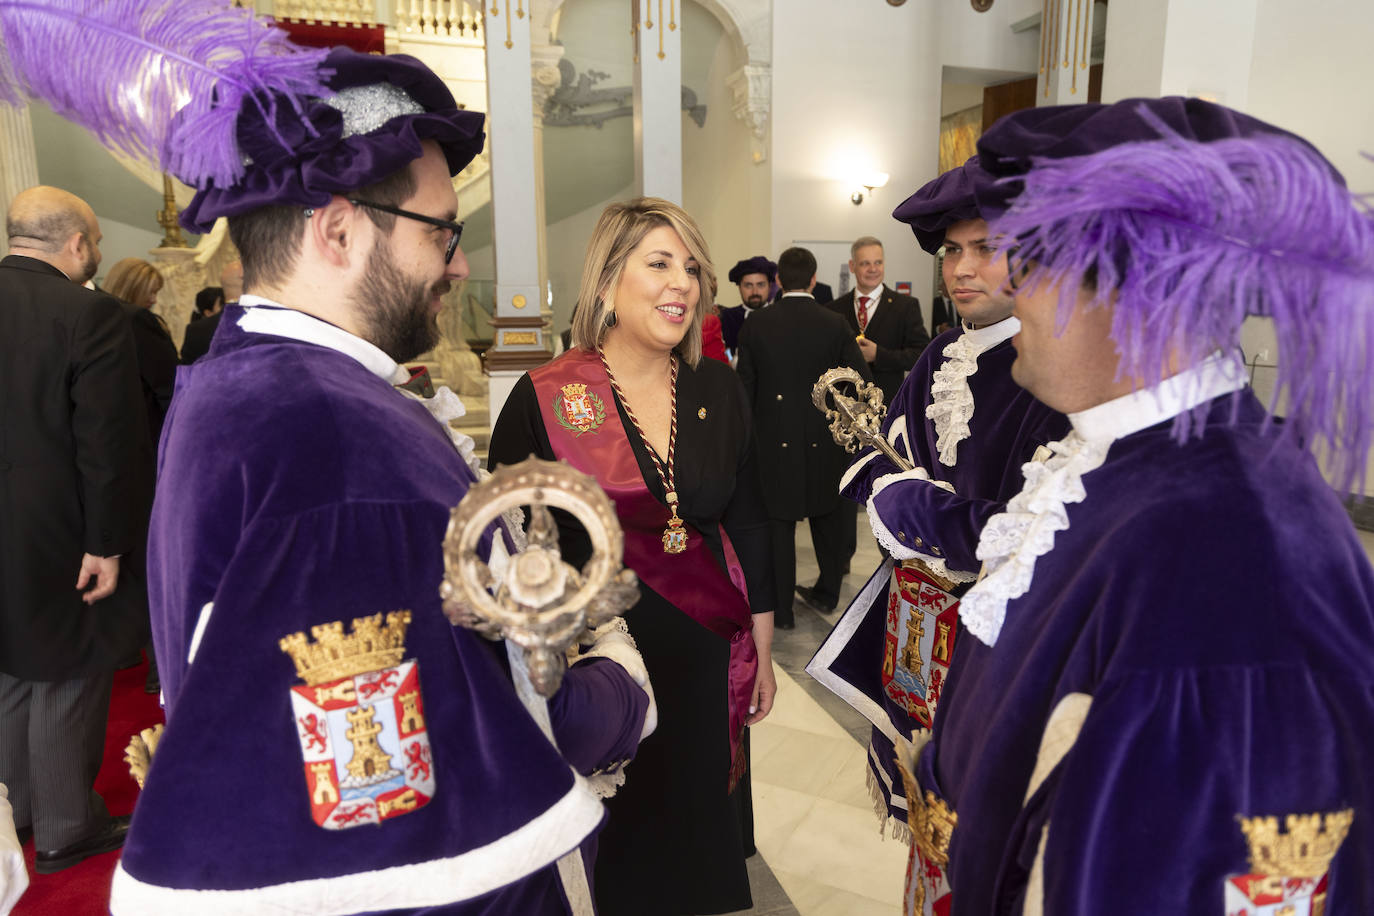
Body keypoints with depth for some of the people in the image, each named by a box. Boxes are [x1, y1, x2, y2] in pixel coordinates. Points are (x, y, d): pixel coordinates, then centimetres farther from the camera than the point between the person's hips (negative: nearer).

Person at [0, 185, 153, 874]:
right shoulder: (91, 315, -20)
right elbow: (108, 446, -22)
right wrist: (107, 545, -15)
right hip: (56, 540, -7)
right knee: (67, 683, 9)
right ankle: (66, 829, 24)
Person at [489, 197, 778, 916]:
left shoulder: (717, 389, 1)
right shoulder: (544, 399, -12)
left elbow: (748, 524, 7)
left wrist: (763, 650, 11)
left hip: (704, 656, 4)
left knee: (699, 835, 19)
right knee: (608, 848, 15)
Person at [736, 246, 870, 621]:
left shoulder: (756, 325, -6)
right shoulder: (833, 325, -7)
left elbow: (744, 389, -2)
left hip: (774, 440, -1)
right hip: (822, 441, 1)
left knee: (779, 524, 9)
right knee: (827, 517, 19)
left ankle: (781, 609, 18)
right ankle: (827, 592, 35)